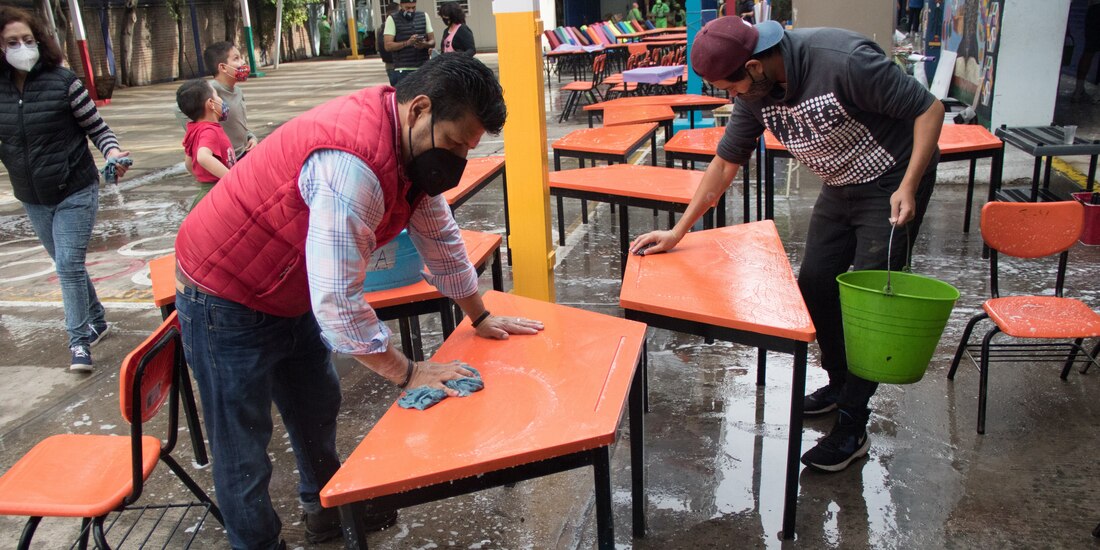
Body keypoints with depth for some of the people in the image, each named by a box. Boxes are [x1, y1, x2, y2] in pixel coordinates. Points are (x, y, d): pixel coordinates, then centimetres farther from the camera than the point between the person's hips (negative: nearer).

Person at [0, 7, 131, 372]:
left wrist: (113, 153, -25)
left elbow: (97, 128, -8)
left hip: (75, 192, -5)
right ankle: (96, 322, 34)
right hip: (32, 198, 5)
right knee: (65, 265, 16)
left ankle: (79, 340, 5)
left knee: (69, 265, -7)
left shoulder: (63, 81, -12)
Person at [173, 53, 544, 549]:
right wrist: (408, 373, -23)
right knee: (242, 443, 6)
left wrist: (480, 317, 12)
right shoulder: (353, 162, -36)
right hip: (225, 298, -9)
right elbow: (337, 302, -35)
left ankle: (326, 509, 44)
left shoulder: (414, 144, -6)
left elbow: (439, 235, 8)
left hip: (289, 294, 9)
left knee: (316, 409, 22)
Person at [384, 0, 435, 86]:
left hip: (424, 69, 3)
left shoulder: (424, 16, 13)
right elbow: (388, 45, -7)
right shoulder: (392, 19, 1)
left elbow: (432, 41, 12)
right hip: (403, 70, -3)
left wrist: (425, 44, -11)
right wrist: (407, 43, -21)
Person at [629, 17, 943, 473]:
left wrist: (908, 186, -32)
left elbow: (929, 109, -22)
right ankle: (840, 383, 32)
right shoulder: (755, 93, -9)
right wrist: (677, 232, 2)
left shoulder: (844, 61, -31)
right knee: (814, 285, 8)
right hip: (841, 184, 7)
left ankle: (852, 427, 2)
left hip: (893, 182, -7)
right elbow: (724, 165, 1)